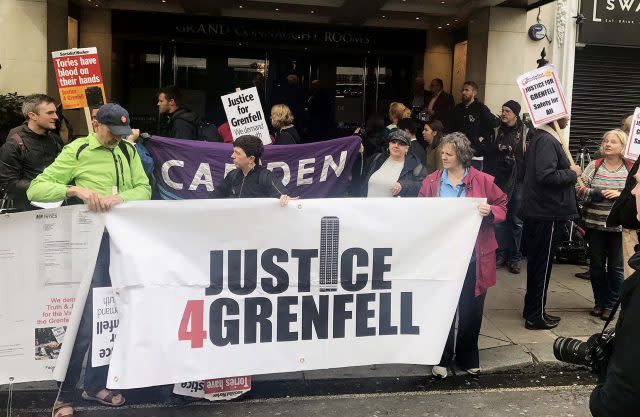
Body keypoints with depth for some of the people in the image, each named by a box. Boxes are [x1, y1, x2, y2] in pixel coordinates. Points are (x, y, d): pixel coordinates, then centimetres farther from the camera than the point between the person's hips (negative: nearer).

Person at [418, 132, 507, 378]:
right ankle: (442, 359, 22)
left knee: (471, 310, 10)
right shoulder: (432, 181, 3)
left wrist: (490, 212, -13)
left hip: (473, 257, -1)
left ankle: (468, 358, 28)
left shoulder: (482, 181, -1)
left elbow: (502, 205, 5)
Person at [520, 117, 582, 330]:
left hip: (538, 212, 10)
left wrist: (570, 172, 12)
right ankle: (536, 316, 9)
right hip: (548, 214, -10)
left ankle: (532, 309, 30)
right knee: (542, 265, 0)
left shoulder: (540, 137, 14)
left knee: (537, 263, 18)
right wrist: (572, 173, -13)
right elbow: (547, 176, -29)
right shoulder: (547, 141, -18)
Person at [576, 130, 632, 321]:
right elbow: (579, 189, -6)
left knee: (616, 267, 6)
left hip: (619, 226, -1)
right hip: (595, 225, 1)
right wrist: (600, 194, -19)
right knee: (596, 265, 12)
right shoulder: (594, 166, 1)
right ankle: (599, 302, 27)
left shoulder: (631, 169, 0)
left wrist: (621, 195, -18)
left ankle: (611, 305, 19)